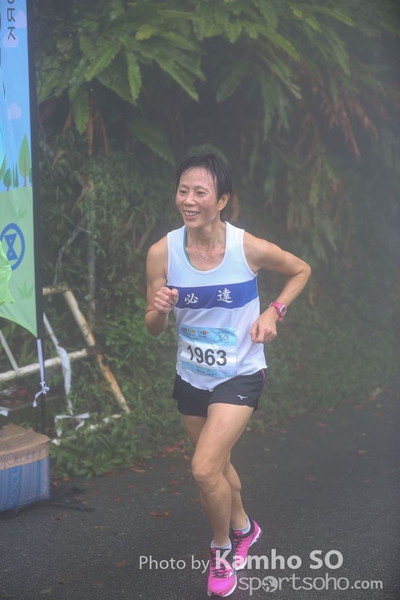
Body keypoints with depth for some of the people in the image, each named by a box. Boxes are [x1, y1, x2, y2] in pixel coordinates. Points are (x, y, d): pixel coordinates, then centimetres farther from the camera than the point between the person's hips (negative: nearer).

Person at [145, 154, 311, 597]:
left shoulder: (249, 248, -19)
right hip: (191, 377, 4)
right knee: (217, 465, 22)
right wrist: (160, 309, -28)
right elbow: (154, 328, -5)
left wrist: (273, 312, -11)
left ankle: (223, 549, 12)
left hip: (239, 374, -4)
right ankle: (243, 529, 51)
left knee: (204, 469, -16)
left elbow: (301, 270, 2)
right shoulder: (162, 253, -14)